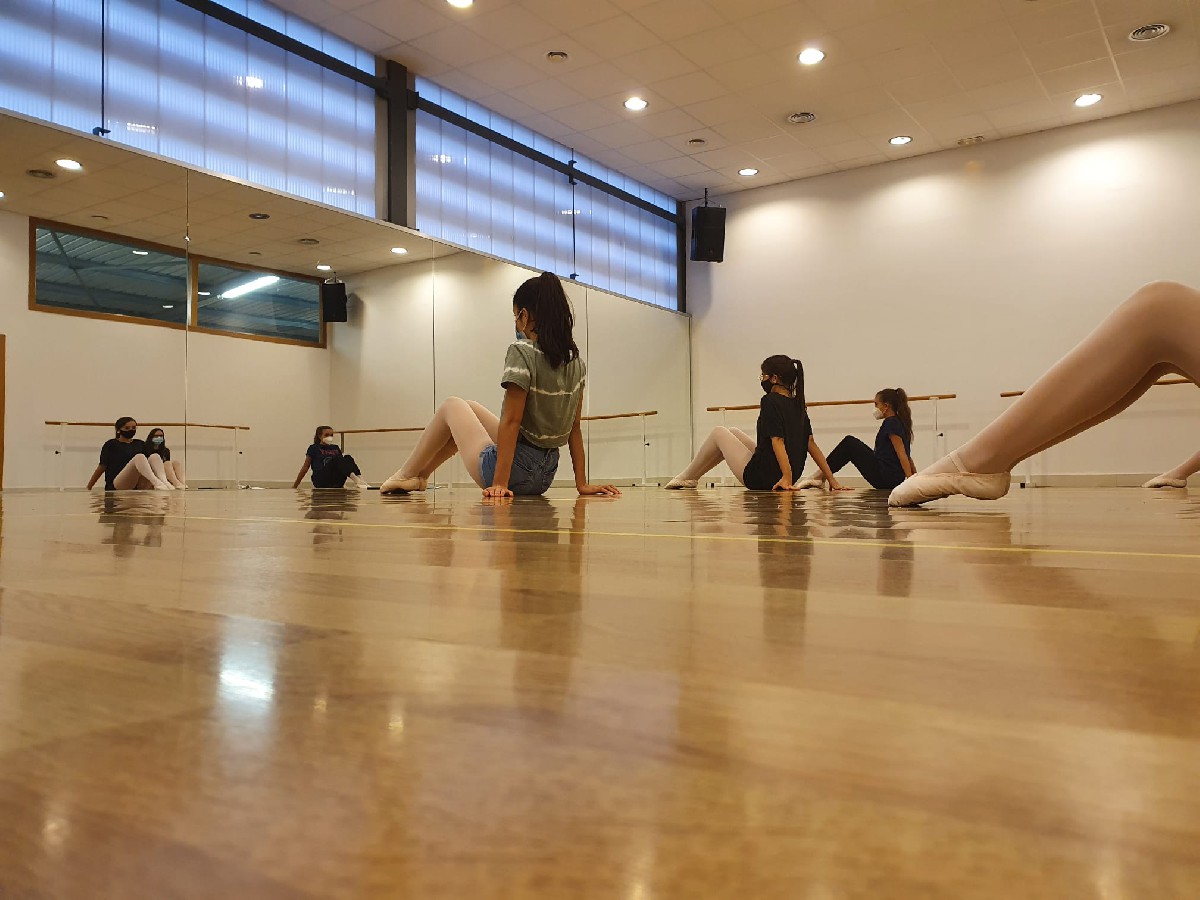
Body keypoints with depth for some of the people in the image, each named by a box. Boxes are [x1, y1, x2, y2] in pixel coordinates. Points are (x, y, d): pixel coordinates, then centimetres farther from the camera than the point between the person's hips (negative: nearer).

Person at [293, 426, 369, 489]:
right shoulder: (313, 448, 8)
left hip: (336, 482, 4)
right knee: (336, 459, -29)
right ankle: (357, 480, -51)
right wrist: (295, 486, 8)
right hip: (320, 482, -4)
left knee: (348, 459, -20)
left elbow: (342, 464, 21)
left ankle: (359, 480, -43)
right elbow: (305, 467, 9)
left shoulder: (336, 448, 20)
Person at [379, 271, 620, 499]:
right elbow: (574, 427, 5)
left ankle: (407, 475, 29)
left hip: (516, 470, -7)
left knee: (452, 406, 16)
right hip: (545, 475, 7)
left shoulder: (522, 352, -17)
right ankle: (421, 474, 39)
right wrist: (582, 484, 4)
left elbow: (511, 420, -21)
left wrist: (500, 483, -20)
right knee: (471, 408, 26)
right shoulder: (575, 361, 4)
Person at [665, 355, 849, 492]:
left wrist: (786, 477, -30)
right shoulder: (798, 405, 7)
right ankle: (690, 476, 31)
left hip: (759, 478, -8)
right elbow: (811, 444, 4)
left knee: (719, 433, 9)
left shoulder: (770, 401, -15)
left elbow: (778, 440, -24)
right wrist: (832, 480, 3)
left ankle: (687, 478, 21)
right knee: (734, 433, 22)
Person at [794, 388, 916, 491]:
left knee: (849, 443, -6)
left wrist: (911, 479, -21)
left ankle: (820, 475, -2)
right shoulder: (899, 423, 19)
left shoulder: (891, 423, -11)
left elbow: (902, 455, -18)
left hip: (884, 477, -10)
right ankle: (821, 477, 8)